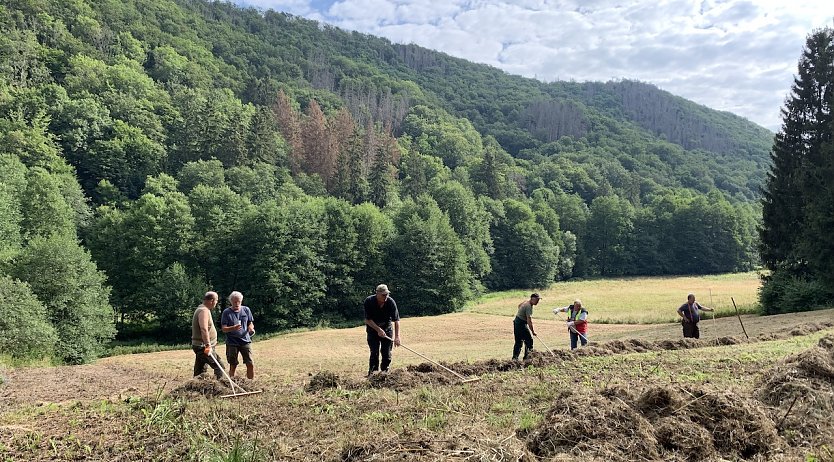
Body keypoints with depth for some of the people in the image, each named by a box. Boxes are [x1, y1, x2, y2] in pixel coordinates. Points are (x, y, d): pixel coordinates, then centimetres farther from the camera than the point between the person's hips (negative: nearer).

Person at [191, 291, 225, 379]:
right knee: (219, 366, -10)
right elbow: (204, 329, -29)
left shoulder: (201, 309, 17)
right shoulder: (204, 311, -17)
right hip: (203, 346, -10)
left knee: (199, 371, 12)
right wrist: (208, 345, -36)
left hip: (199, 346, 10)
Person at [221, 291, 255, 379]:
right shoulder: (226, 312, -2)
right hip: (232, 343, -2)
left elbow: (251, 323, 15)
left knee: (250, 364, -4)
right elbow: (224, 328, -6)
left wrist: (251, 328, -9)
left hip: (245, 341, 2)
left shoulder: (246, 310, 6)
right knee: (233, 365, 4)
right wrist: (233, 328, -26)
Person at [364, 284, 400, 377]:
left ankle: (384, 372, 13)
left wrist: (397, 336, -26)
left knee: (387, 353, 1)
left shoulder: (391, 302, -20)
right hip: (373, 330, -1)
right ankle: (372, 373, 0)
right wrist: (378, 330, -25)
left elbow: (396, 320, -20)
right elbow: (368, 320, -17)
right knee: (374, 353, -7)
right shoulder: (369, 301, -21)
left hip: (387, 329, 1)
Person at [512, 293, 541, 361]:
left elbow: (519, 305, 30)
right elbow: (529, 321, -27)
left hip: (516, 322, 10)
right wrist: (533, 331, -23)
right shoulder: (529, 306, -22)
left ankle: (515, 357, 13)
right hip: (521, 324, -10)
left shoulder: (526, 301, 8)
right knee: (529, 340, -3)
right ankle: (527, 357, 0)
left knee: (518, 341, 12)